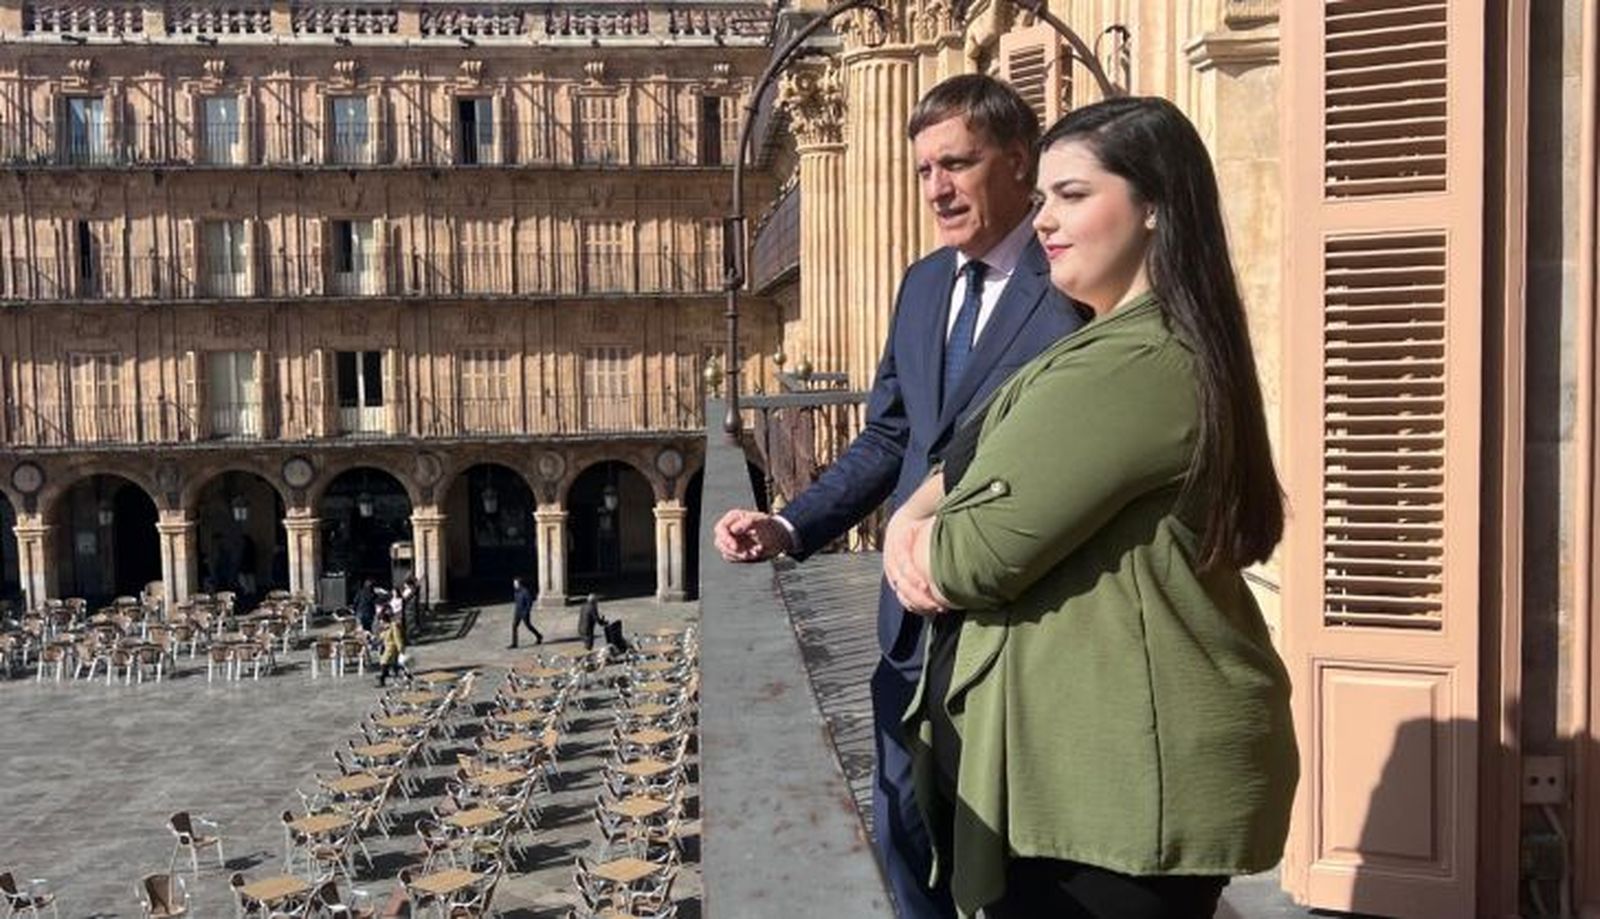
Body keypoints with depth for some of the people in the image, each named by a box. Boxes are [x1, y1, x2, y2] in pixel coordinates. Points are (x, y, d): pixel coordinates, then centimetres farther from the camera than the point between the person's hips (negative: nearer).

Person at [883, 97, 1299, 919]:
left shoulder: (1130, 365, -23)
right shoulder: (1141, 346, 14)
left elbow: (971, 556, -24)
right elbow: (974, 461, 13)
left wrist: (916, 539, -2)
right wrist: (908, 525, -8)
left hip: (1122, 775, -10)